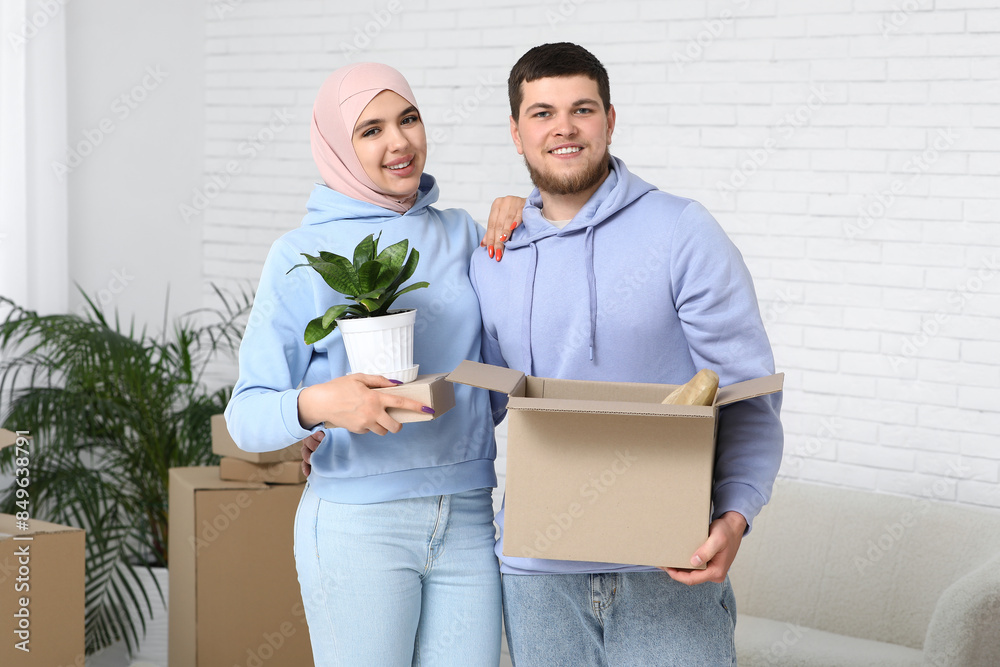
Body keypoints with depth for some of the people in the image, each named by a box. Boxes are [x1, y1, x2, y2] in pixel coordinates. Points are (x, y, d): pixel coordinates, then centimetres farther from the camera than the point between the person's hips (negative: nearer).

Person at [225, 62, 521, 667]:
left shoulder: (463, 235, 12)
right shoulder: (303, 255, -1)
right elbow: (246, 416, -3)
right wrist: (315, 405, -27)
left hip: (467, 523, 4)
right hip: (359, 523, -4)